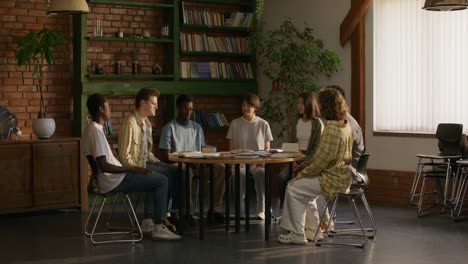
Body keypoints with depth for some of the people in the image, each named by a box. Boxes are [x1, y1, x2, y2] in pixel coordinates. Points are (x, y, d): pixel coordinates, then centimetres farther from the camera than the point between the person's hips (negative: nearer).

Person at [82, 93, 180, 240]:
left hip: (110, 178, 11)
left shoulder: (91, 129, 11)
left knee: (154, 178, 22)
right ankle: (158, 228, -5)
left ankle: (148, 221, 18)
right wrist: (132, 169, -20)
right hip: (112, 181, -11)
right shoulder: (96, 132, -21)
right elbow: (104, 166, -26)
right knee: (162, 180, -8)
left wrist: (130, 169, 14)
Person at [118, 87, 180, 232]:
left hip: (145, 161, 9)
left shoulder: (147, 123, 15)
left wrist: (156, 161, 6)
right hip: (135, 166, -9)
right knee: (167, 175, -21)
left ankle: (168, 214, -10)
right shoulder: (130, 123, -16)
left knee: (175, 171, -9)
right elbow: (124, 156, -18)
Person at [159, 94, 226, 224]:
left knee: (220, 168, -21)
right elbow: (165, 157, -5)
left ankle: (215, 209, -22)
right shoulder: (169, 128, 1)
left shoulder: (197, 128, 19)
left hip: (197, 165, 5)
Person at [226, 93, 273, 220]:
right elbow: (231, 147, 9)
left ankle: (261, 210, -30)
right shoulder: (235, 123, 8)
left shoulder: (263, 124, 7)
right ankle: (239, 209, -27)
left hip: (258, 162, 0)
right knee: (239, 173, -37)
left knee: (261, 173, -37)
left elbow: (267, 148, 9)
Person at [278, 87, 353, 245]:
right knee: (304, 189, 24)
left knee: (294, 188, -4)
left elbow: (322, 160, -22)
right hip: (342, 175, 10)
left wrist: (302, 174, -12)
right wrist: (306, 164, 13)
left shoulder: (331, 129, -22)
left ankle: (297, 234, 1)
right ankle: (313, 230, 25)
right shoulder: (345, 126, 10)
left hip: (333, 179, -10)